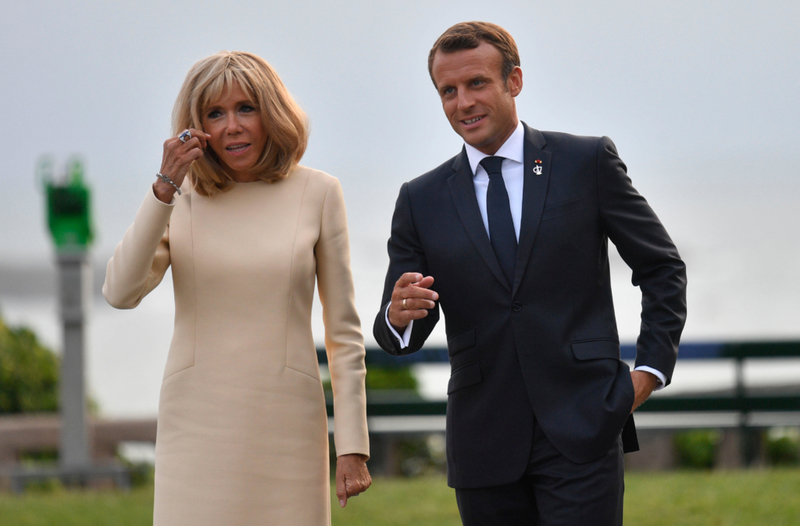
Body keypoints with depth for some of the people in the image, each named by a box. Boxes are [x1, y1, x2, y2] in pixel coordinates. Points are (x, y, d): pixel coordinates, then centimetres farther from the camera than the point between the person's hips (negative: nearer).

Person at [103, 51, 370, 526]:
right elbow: (121, 292, -9)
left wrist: (353, 445, -1)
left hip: (285, 425, -1)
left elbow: (344, 331, 3)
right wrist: (164, 189, -16)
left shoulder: (317, 193, 2)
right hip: (198, 426, 1)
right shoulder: (181, 197, 5)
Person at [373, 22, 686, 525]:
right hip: (484, 443, 3)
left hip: (582, 432, -3)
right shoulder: (422, 200, 9)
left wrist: (651, 366, 1)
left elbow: (663, 266, 10)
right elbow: (402, 337, 8)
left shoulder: (587, 162, 3)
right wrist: (399, 316, -15)